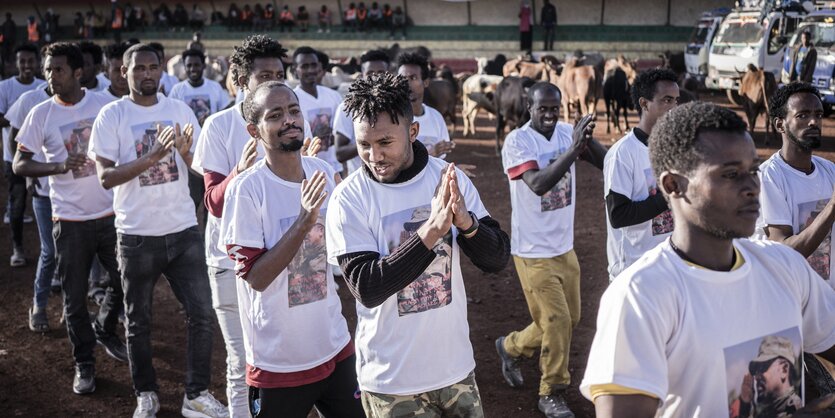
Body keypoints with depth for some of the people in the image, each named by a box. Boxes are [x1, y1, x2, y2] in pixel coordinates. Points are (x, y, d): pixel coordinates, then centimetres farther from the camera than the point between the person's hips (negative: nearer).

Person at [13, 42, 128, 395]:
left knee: (125, 282, 9)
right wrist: (60, 166, -22)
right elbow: (20, 165, -4)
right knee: (75, 298, 6)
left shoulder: (105, 105, -1)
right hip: (70, 220, -1)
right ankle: (84, 363, 22)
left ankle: (105, 330, 37)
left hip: (110, 213, 1)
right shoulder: (41, 114, -4)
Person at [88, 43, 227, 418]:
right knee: (139, 321, 11)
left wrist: (186, 153, -18)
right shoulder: (111, 115, -5)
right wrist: (152, 156, -25)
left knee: (202, 314, 2)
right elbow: (106, 176, -13)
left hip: (183, 230, 2)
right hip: (137, 235, -2)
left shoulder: (180, 109, 4)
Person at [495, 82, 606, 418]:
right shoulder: (516, 141, -17)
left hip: (565, 247, 7)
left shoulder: (567, 132, 0)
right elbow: (538, 184, -30)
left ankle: (511, 346, 39)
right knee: (557, 321, -3)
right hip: (534, 251, -6)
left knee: (570, 318, 16)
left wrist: (587, 138, -26)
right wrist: (573, 149, -34)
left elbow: (606, 163, -8)